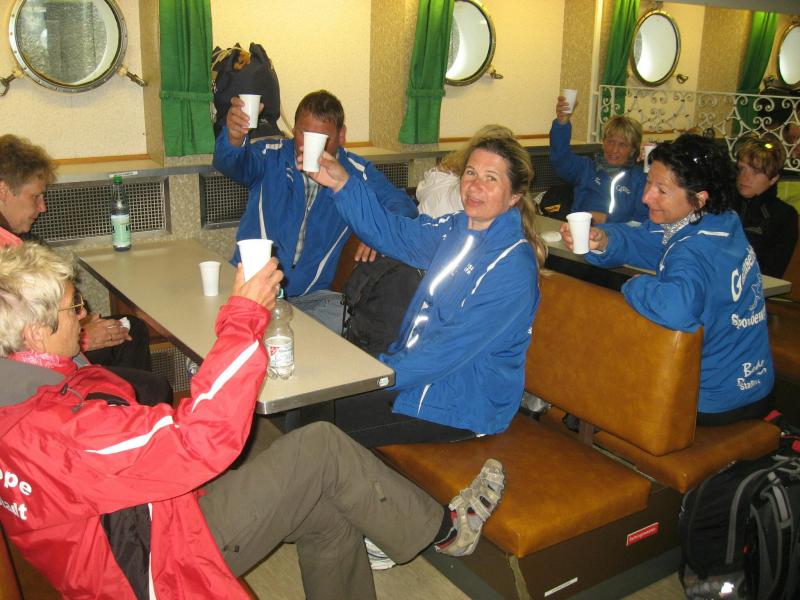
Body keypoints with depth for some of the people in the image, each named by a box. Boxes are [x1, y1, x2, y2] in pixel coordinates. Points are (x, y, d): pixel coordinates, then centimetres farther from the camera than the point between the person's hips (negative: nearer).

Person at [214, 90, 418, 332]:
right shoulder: (269, 157, -1)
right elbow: (230, 163, -19)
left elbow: (403, 206, 0)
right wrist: (234, 139, -45)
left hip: (312, 296, 2)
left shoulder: (356, 172, 2)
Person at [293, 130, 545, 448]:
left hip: (463, 402, -7)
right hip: (417, 368, 8)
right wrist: (342, 183, -1)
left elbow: (454, 348, -25)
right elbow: (392, 232, 13)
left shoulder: (513, 266, -23)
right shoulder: (454, 230, 2)